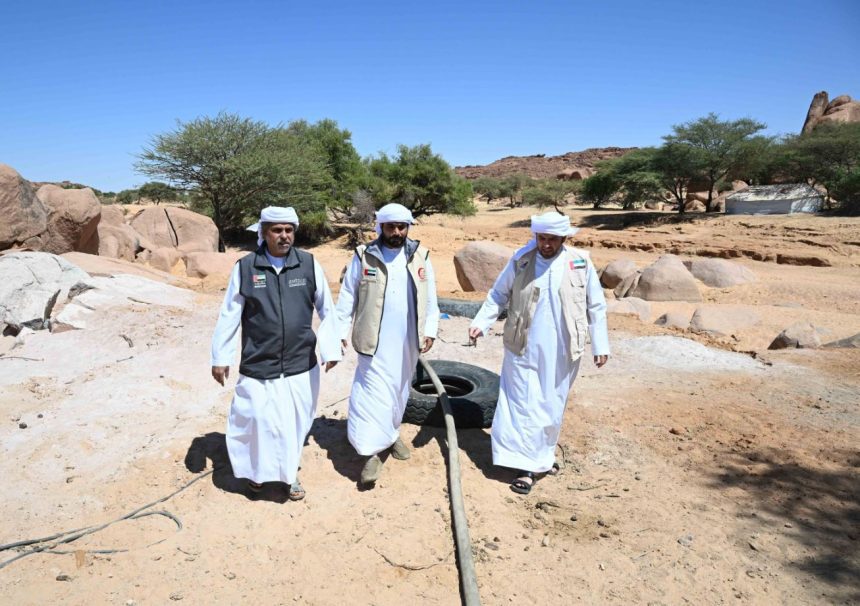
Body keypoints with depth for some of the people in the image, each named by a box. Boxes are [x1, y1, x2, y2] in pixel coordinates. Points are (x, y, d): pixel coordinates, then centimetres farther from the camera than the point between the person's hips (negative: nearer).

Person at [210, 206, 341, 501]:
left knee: (295, 423, 12)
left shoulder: (309, 264, -3)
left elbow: (327, 309, 3)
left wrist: (331, 349, 4)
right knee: (258, 421, 6)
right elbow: (229, 315, 1)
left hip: (301, 365, 1)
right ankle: (257, 471, 36)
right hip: (258, 366, -1)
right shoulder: (245, 267, -5)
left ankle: (289, 473, 37)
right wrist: (220, 357, 3)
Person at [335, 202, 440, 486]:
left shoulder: (419, 256, 3)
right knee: (373, 392, -7)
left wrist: (430, 329, 0)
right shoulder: (364, 256, -3)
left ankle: (392, 433, 39)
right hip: (375, 341, -3)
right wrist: (341, 331, -2)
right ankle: (372, 454, 0)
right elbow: (347, 297, 0)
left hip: (407, 340, 3)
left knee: (399, 390, 17)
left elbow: (429, 298, 5)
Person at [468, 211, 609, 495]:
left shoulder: (581, 262, -3)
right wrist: (480, 322, -7)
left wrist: (600, 345, 2)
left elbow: (596, 306, 3)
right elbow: (498, 295, 5)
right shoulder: (521, 260, -3)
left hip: (561, 352, 1)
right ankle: (527, 465, 14)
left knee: (552, 408, 15)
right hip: (524, 350, -1)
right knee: (524, 407, 2)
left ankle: (544, 453, 37)